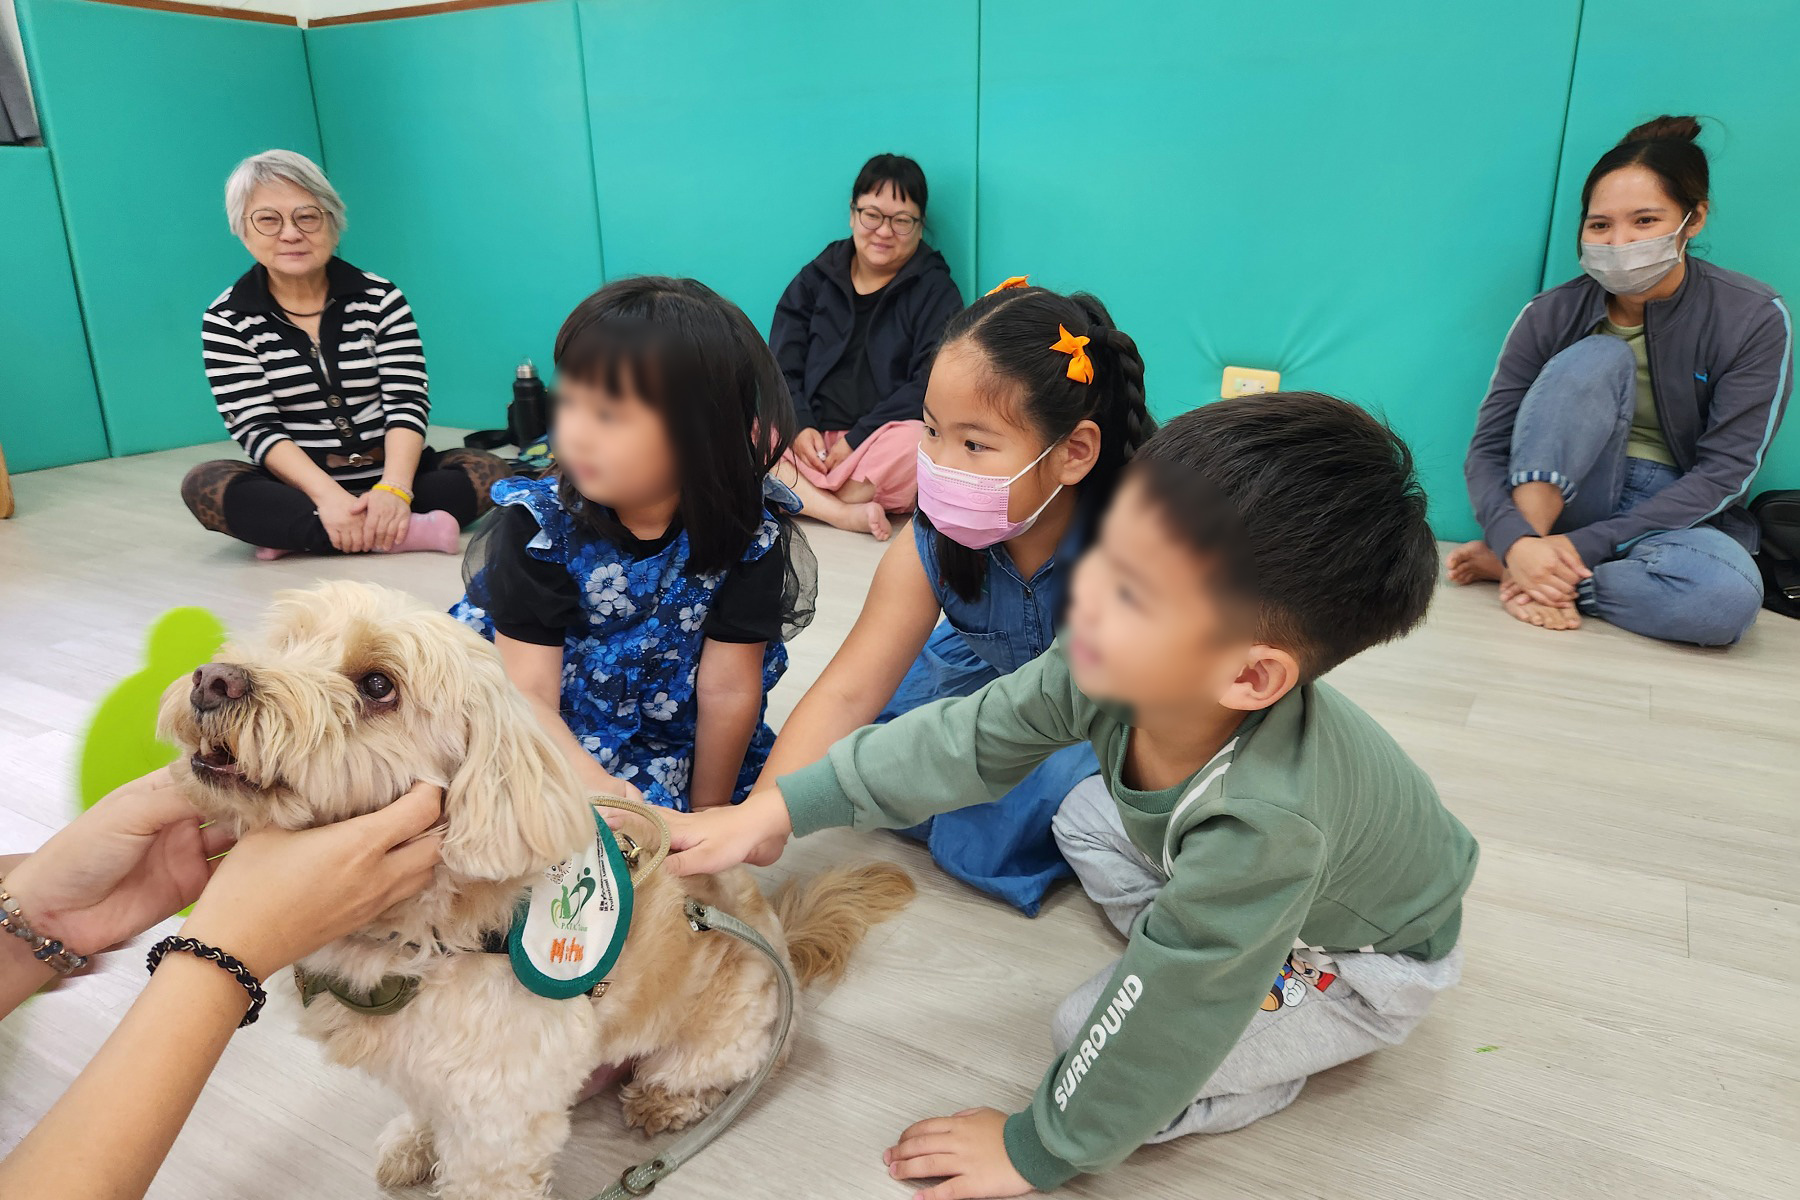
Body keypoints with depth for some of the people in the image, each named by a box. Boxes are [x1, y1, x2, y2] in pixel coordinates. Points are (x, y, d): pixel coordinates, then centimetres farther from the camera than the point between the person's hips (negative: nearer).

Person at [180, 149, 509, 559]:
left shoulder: (380, 299, 1)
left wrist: (394, 487, -27)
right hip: (299, 488, -1)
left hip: (388, 477, 1)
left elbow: (407, 403, -8)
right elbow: (256, 427, -11)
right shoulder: (226, 322, 0)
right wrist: (328, 495, -29)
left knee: (489, 469, -24)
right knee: (204, 484, -28)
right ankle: (408, 532, -36)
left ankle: (297, 534, -23)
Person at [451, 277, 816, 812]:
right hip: (553, 746, -2)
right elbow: (529, 694, -18)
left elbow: (728, 691, -12)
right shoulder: (538, 527, -17)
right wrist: (596, 788, -35)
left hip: (670, 743, 3)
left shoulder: (747, 533, -18)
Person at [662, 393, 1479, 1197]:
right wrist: (779, 809, -16)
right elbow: (972, 737, -16)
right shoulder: (1118, 664, -28)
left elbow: (1158, 1025, -34)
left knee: (1092, 1032, -18)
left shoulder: (1264, 820, -46)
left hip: (1371, 963, -6)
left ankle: (1266, 1081, 7)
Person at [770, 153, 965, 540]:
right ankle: (847, 514, -32)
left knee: (918, 440, -36)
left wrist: (856, 439, -15)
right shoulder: (815, 279, 14)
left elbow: (930, 385, -7)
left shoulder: (935, 291, 5)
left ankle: (803, 501, -20)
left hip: (881, 448, -2)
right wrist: (798, 426, -13)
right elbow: (781, 366, 7)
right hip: (810, 440, 2)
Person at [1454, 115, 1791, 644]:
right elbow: (1487, 450, -12)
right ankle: (1515, 558, -32)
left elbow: (1724, 472, -15)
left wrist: (1583, 546, -26)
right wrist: (1518, 542, -33)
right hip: (1564, 496, 1)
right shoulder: (1552, 316, -7)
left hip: (1674, 515, 0)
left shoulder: (1754, 319, -10)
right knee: (1597, 357, -26)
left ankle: (1514, 570, -23)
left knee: (1730, 596, -37)